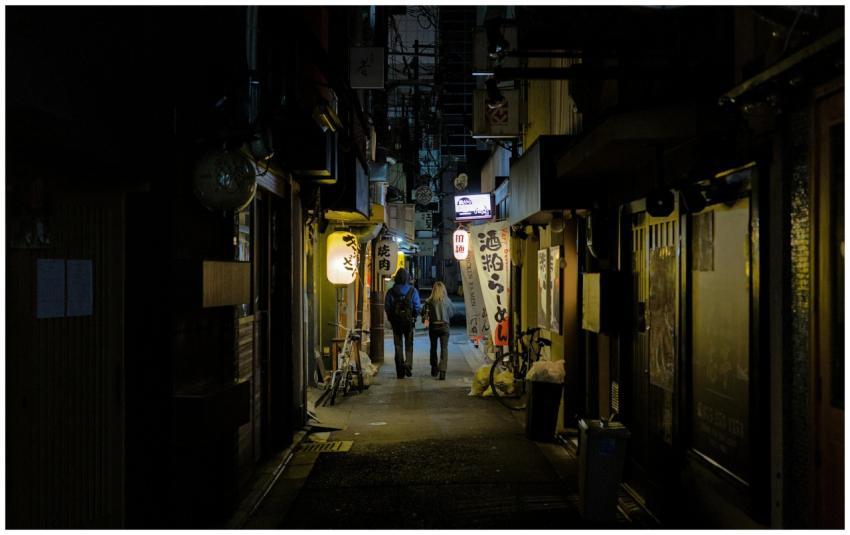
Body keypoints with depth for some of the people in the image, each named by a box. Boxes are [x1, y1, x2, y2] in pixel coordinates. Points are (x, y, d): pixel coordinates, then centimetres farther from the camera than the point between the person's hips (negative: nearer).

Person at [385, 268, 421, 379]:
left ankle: (400, 372, 7)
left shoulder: (390, 292, -4)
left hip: (395, 322, 1)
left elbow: (386, 307, -3)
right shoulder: (413, 291, -5)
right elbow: (418, 307, -5)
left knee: (398, 346, 7)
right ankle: (408, 364, -10)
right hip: (409, 321, -1)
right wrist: (414, 316, 13)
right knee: (409, 345, 12)